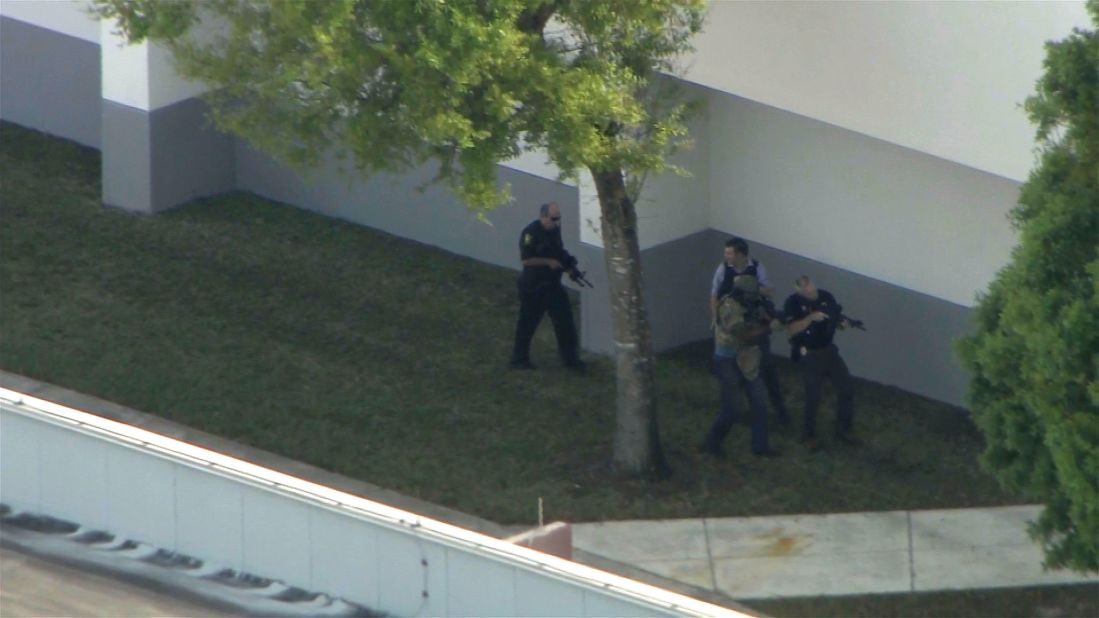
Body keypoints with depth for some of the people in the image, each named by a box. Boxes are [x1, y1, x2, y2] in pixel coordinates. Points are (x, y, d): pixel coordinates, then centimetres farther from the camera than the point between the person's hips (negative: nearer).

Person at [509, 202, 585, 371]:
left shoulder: (555, 229, 3)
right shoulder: (530, 233, -20)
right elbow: (526, 259, -22)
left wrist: (567, 262, 0)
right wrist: (549, 262, -23)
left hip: (553, 284, 7)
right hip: (533, 286, -7)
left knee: (564, 320, 6)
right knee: (527, 323, 5)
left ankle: (570, 358, 15)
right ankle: (519, 359, 19)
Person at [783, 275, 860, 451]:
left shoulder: (826, 297, -3)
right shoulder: (793, 303, -16)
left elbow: (836, 318, 7)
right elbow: (791, 330, -24)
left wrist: (842, 322, -16)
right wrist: (810, 318, -33)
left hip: (829, 350, 5)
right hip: (809, 355, -5)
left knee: (847, 388, 3)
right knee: (813, 396, -4)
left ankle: (843, 430, 19)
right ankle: (809, 436, 16)